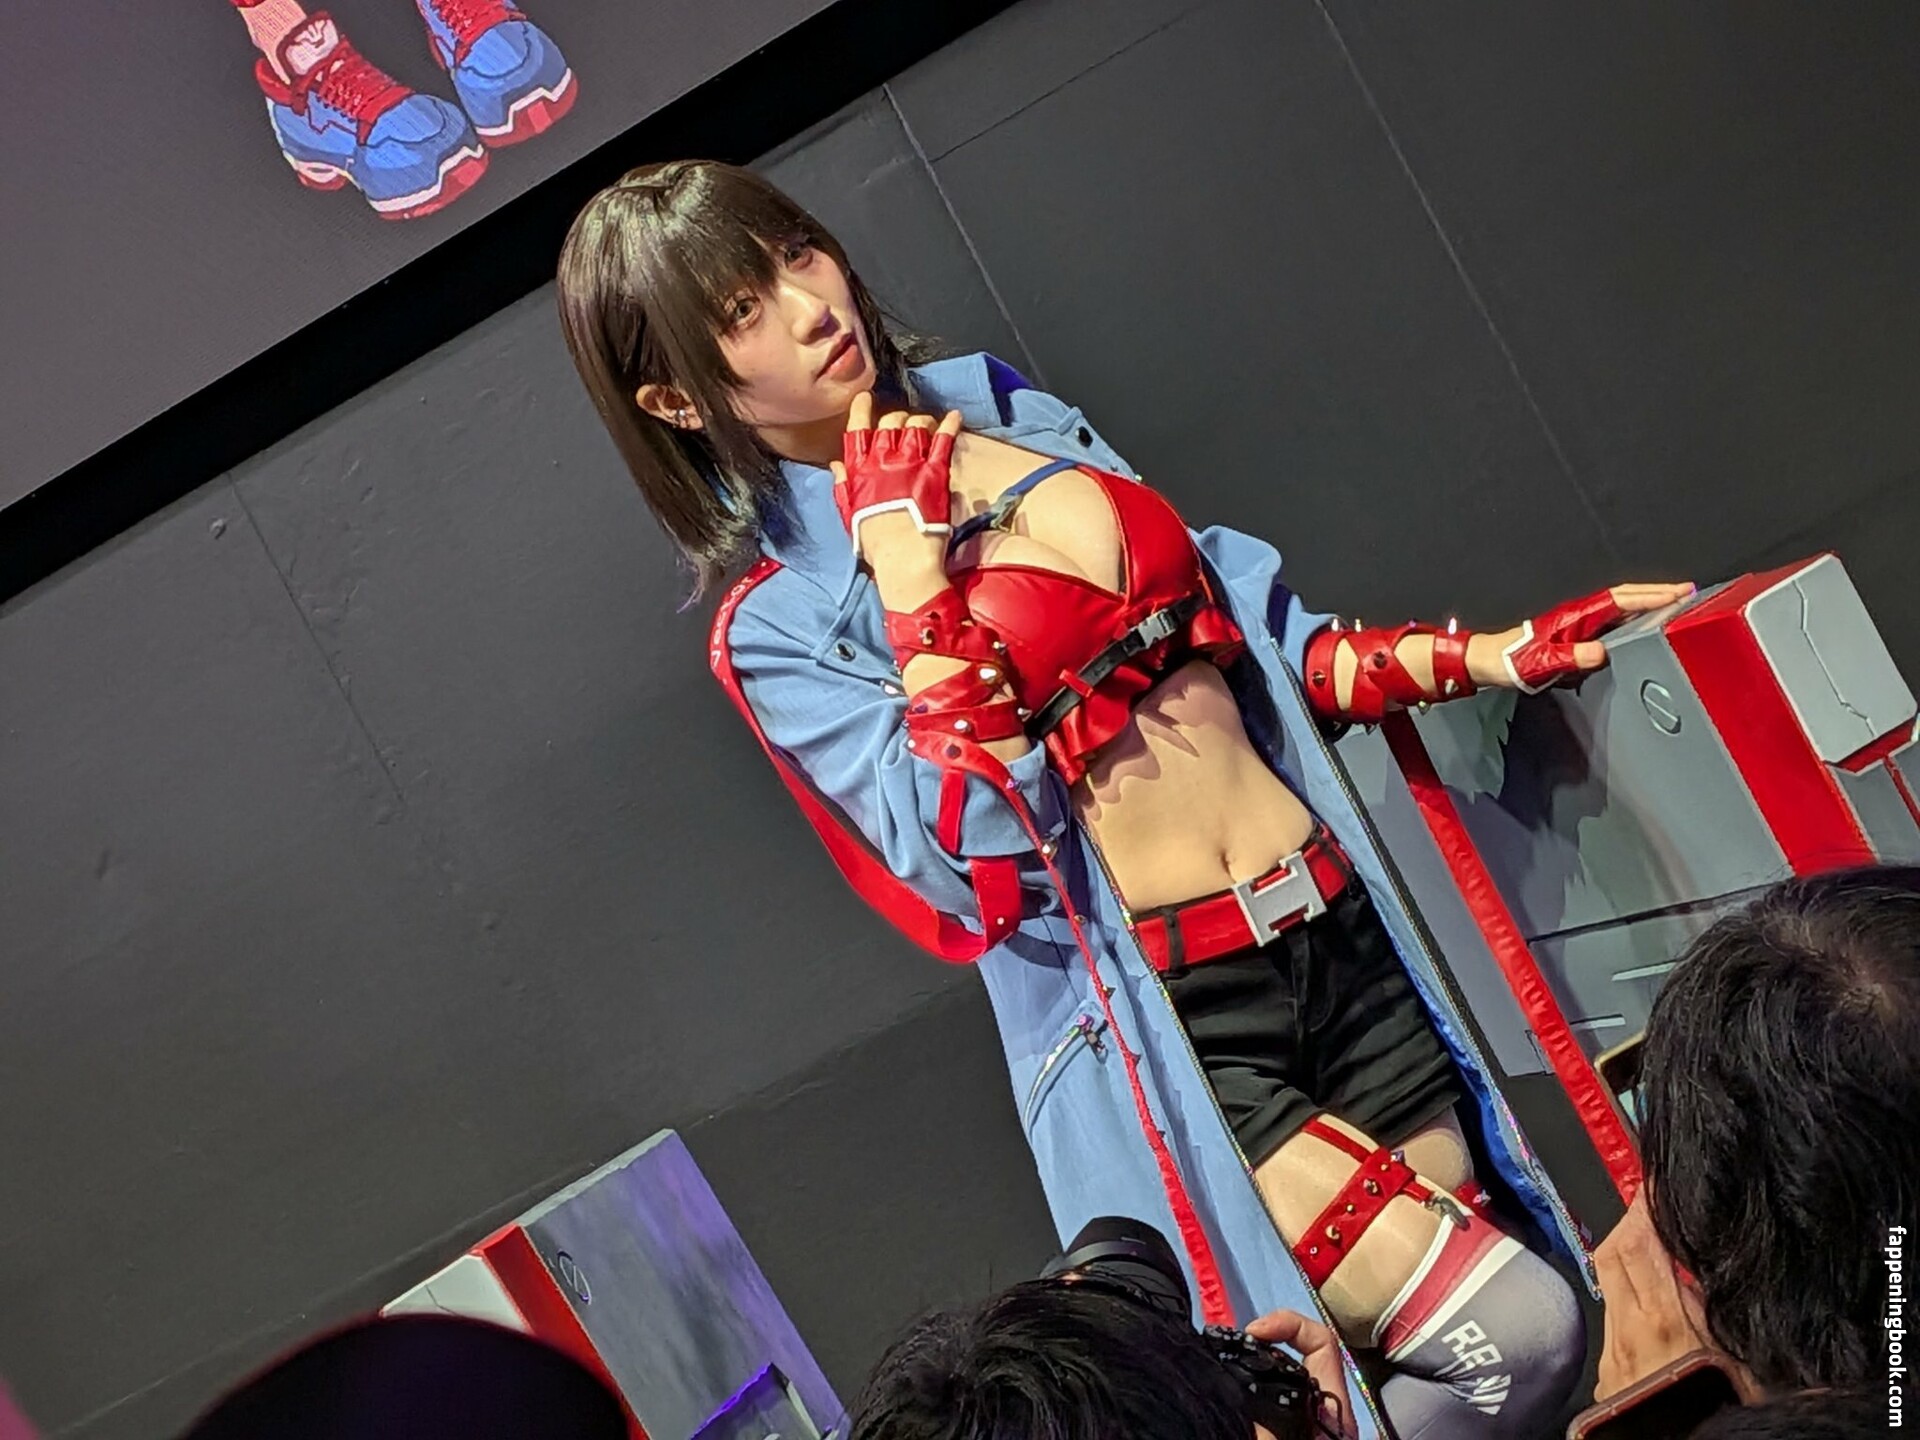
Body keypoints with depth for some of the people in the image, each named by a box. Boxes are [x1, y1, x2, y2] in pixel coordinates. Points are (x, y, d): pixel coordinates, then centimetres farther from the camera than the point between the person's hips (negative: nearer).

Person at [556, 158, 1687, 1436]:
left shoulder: (1010, 415, 11)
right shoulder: (777, 622, -6)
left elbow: (1257, 644, 17)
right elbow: (971, 851, -20)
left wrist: (1490, 656, 8)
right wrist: (904, 564, -19)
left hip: (1346, 937, 6)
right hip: (1174, 1026, -6)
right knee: (1512, 1332, -14)